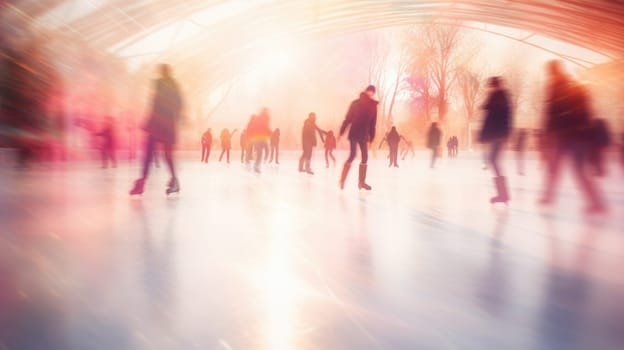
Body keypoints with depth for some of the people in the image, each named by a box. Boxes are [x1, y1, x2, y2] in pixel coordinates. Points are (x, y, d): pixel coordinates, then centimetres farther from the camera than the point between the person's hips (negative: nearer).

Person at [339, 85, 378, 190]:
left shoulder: (373, 106, 3)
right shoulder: (356, 103, -7)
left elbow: (372, 124, 8)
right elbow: (348, 119, -7)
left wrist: (371, 138, 9)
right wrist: (341, 133, -10)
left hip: (364, 135, 5)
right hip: (354, 134, -5)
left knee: (365, 157, 3)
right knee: (352, 156, -9)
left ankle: (361, 182, 13)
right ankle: (342, 180, -2)